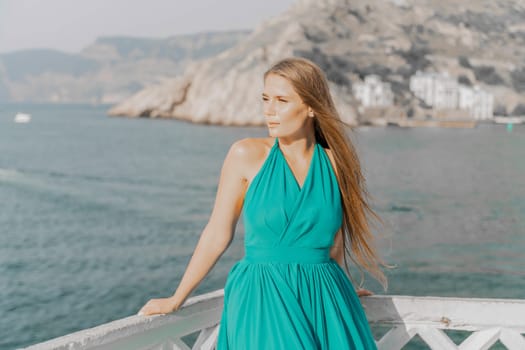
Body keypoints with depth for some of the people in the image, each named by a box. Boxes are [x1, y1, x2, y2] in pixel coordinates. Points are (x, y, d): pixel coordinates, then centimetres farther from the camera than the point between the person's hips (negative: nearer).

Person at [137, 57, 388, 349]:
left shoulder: (336, 162, 1)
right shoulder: (247, 154, -4)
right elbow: (218, 234, 1)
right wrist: (176, 300, 4)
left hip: (325, 301, 3)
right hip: (263, 299, -2)